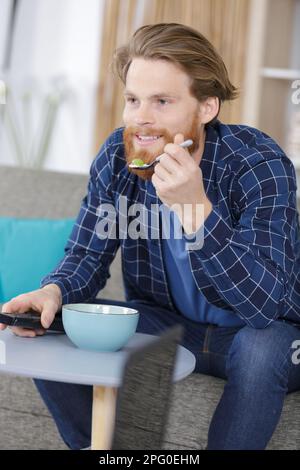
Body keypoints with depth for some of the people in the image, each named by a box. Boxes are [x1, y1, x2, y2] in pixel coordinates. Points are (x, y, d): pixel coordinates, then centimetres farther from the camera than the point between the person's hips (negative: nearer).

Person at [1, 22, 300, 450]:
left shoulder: (260, 165, -25)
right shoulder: (118, 155, -10)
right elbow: (86, 256, -3)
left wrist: (195, 207, -46)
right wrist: (52, 292, -27)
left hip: (264, 332, -4)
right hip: (166, 322, 5)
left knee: (261, 348, -37)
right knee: (51, 332, -13)